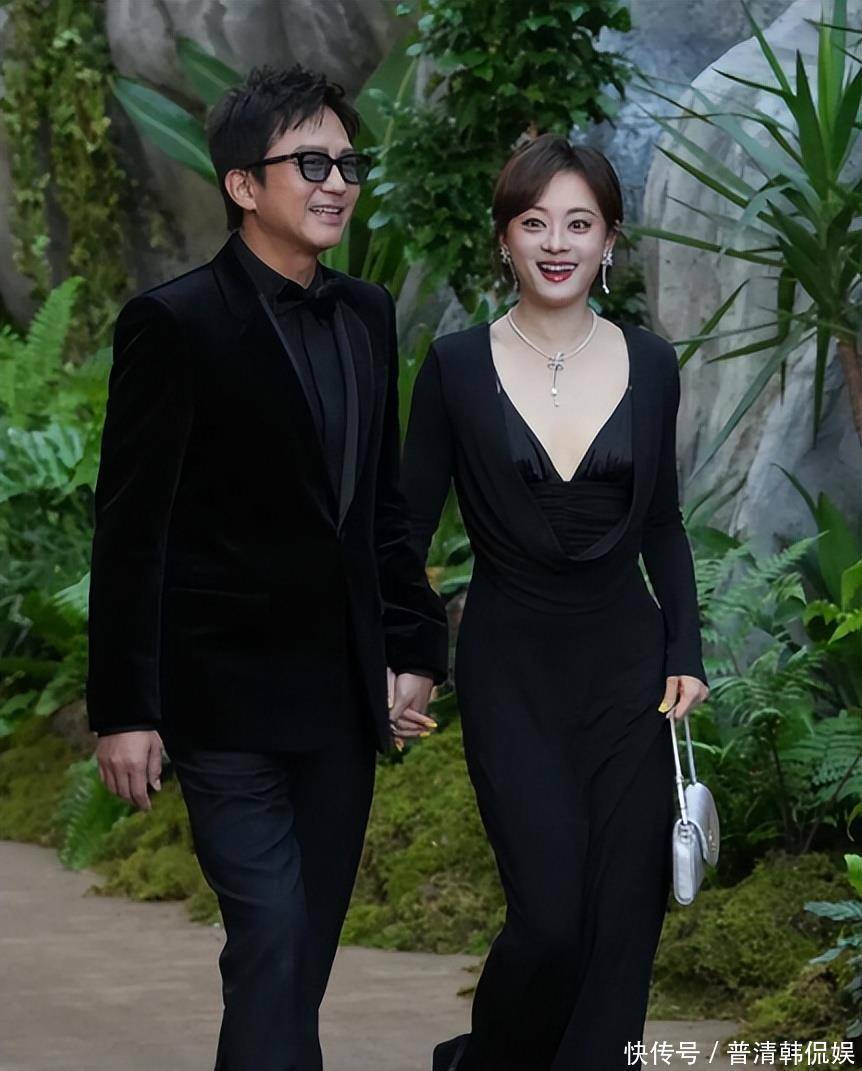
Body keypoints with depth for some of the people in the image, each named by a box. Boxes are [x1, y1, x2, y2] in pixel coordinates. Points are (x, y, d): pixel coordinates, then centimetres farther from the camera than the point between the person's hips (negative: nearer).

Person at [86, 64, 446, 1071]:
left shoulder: (367, 315, 10)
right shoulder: (174, 324, -10)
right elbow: (130, 532, -11)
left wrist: (413, 648, 12)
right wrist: (125, 712, -12)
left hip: (344, 693, 7)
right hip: (230, 699, -7)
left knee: (306, 948, 11)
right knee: (271, 942, -11)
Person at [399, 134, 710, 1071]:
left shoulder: (649, 365, 2)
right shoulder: (456, 367, -4)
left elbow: (662, 525, 11)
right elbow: (410, 522, 0)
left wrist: (685, 653, 3)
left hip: (627, 663, 2)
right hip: (510, 670, -2)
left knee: (624, 917, 0)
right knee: (551, 917, -9)